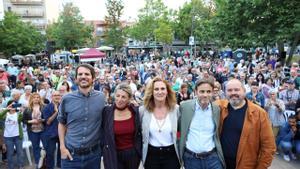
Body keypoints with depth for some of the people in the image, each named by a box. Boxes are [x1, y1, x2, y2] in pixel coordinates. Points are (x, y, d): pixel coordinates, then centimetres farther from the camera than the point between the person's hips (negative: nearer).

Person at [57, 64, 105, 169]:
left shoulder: (102, 98, -4)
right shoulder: (67, 99, -5)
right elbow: (61, 124, 6)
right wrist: (62, 147, 0)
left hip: (93, 154, 1)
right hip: (71, 154, 0)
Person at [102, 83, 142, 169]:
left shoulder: (136, 111, -8)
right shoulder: (106, 112, -11)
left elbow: (140, 133, 3)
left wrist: (140, 151, 4)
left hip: (133, 154, 2)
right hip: (114, 155, -1)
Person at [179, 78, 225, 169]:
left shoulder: (217, 109, -3)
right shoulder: (185, 106, -7)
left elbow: (217, 134, 9)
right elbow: (178, 126, 6)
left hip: (213, 157, 0)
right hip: (190, 158, 0)